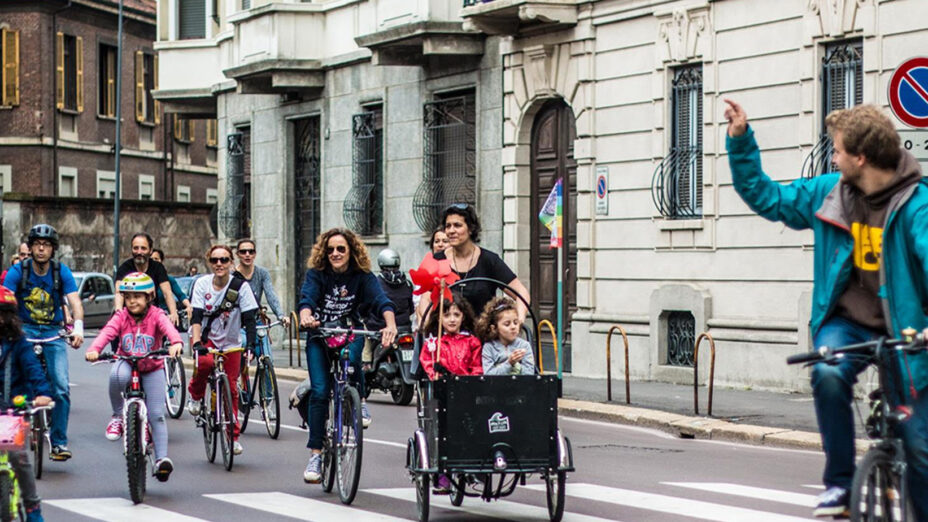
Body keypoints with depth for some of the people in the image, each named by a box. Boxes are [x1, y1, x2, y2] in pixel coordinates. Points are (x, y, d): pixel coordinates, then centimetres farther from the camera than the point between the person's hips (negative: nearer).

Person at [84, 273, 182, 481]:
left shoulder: (156, 315, -12)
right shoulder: (121, 317, -8)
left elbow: (169, 328, -32)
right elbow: (107, 332, -25)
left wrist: (176, 343, -55)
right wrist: (94, 350, -45)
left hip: (152, 368, -1)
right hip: (127, 363, 1)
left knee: (156, 415, -9)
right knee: (117, 374, -37)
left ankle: (161, 458, -3)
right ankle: (118, 416, -14)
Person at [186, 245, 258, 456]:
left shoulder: (241, 287, -13)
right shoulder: (202, 284, -12)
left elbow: (249, 319, -15)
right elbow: (196, 317, -18)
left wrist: (250, 345, -29)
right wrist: (196, 343, -33)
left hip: (231, 343, 1)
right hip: (205, 337, -1)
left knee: (230, 388, -2)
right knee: (205, 362, -33)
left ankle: (233, 436, 12)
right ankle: (195, 396, -3)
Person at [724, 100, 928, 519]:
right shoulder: (829, 193, 3)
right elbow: (765, 197, 16)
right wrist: (741, 141, 8)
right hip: (847, 321, 3)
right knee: (828, 374, -30)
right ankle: (839, 483, -13)